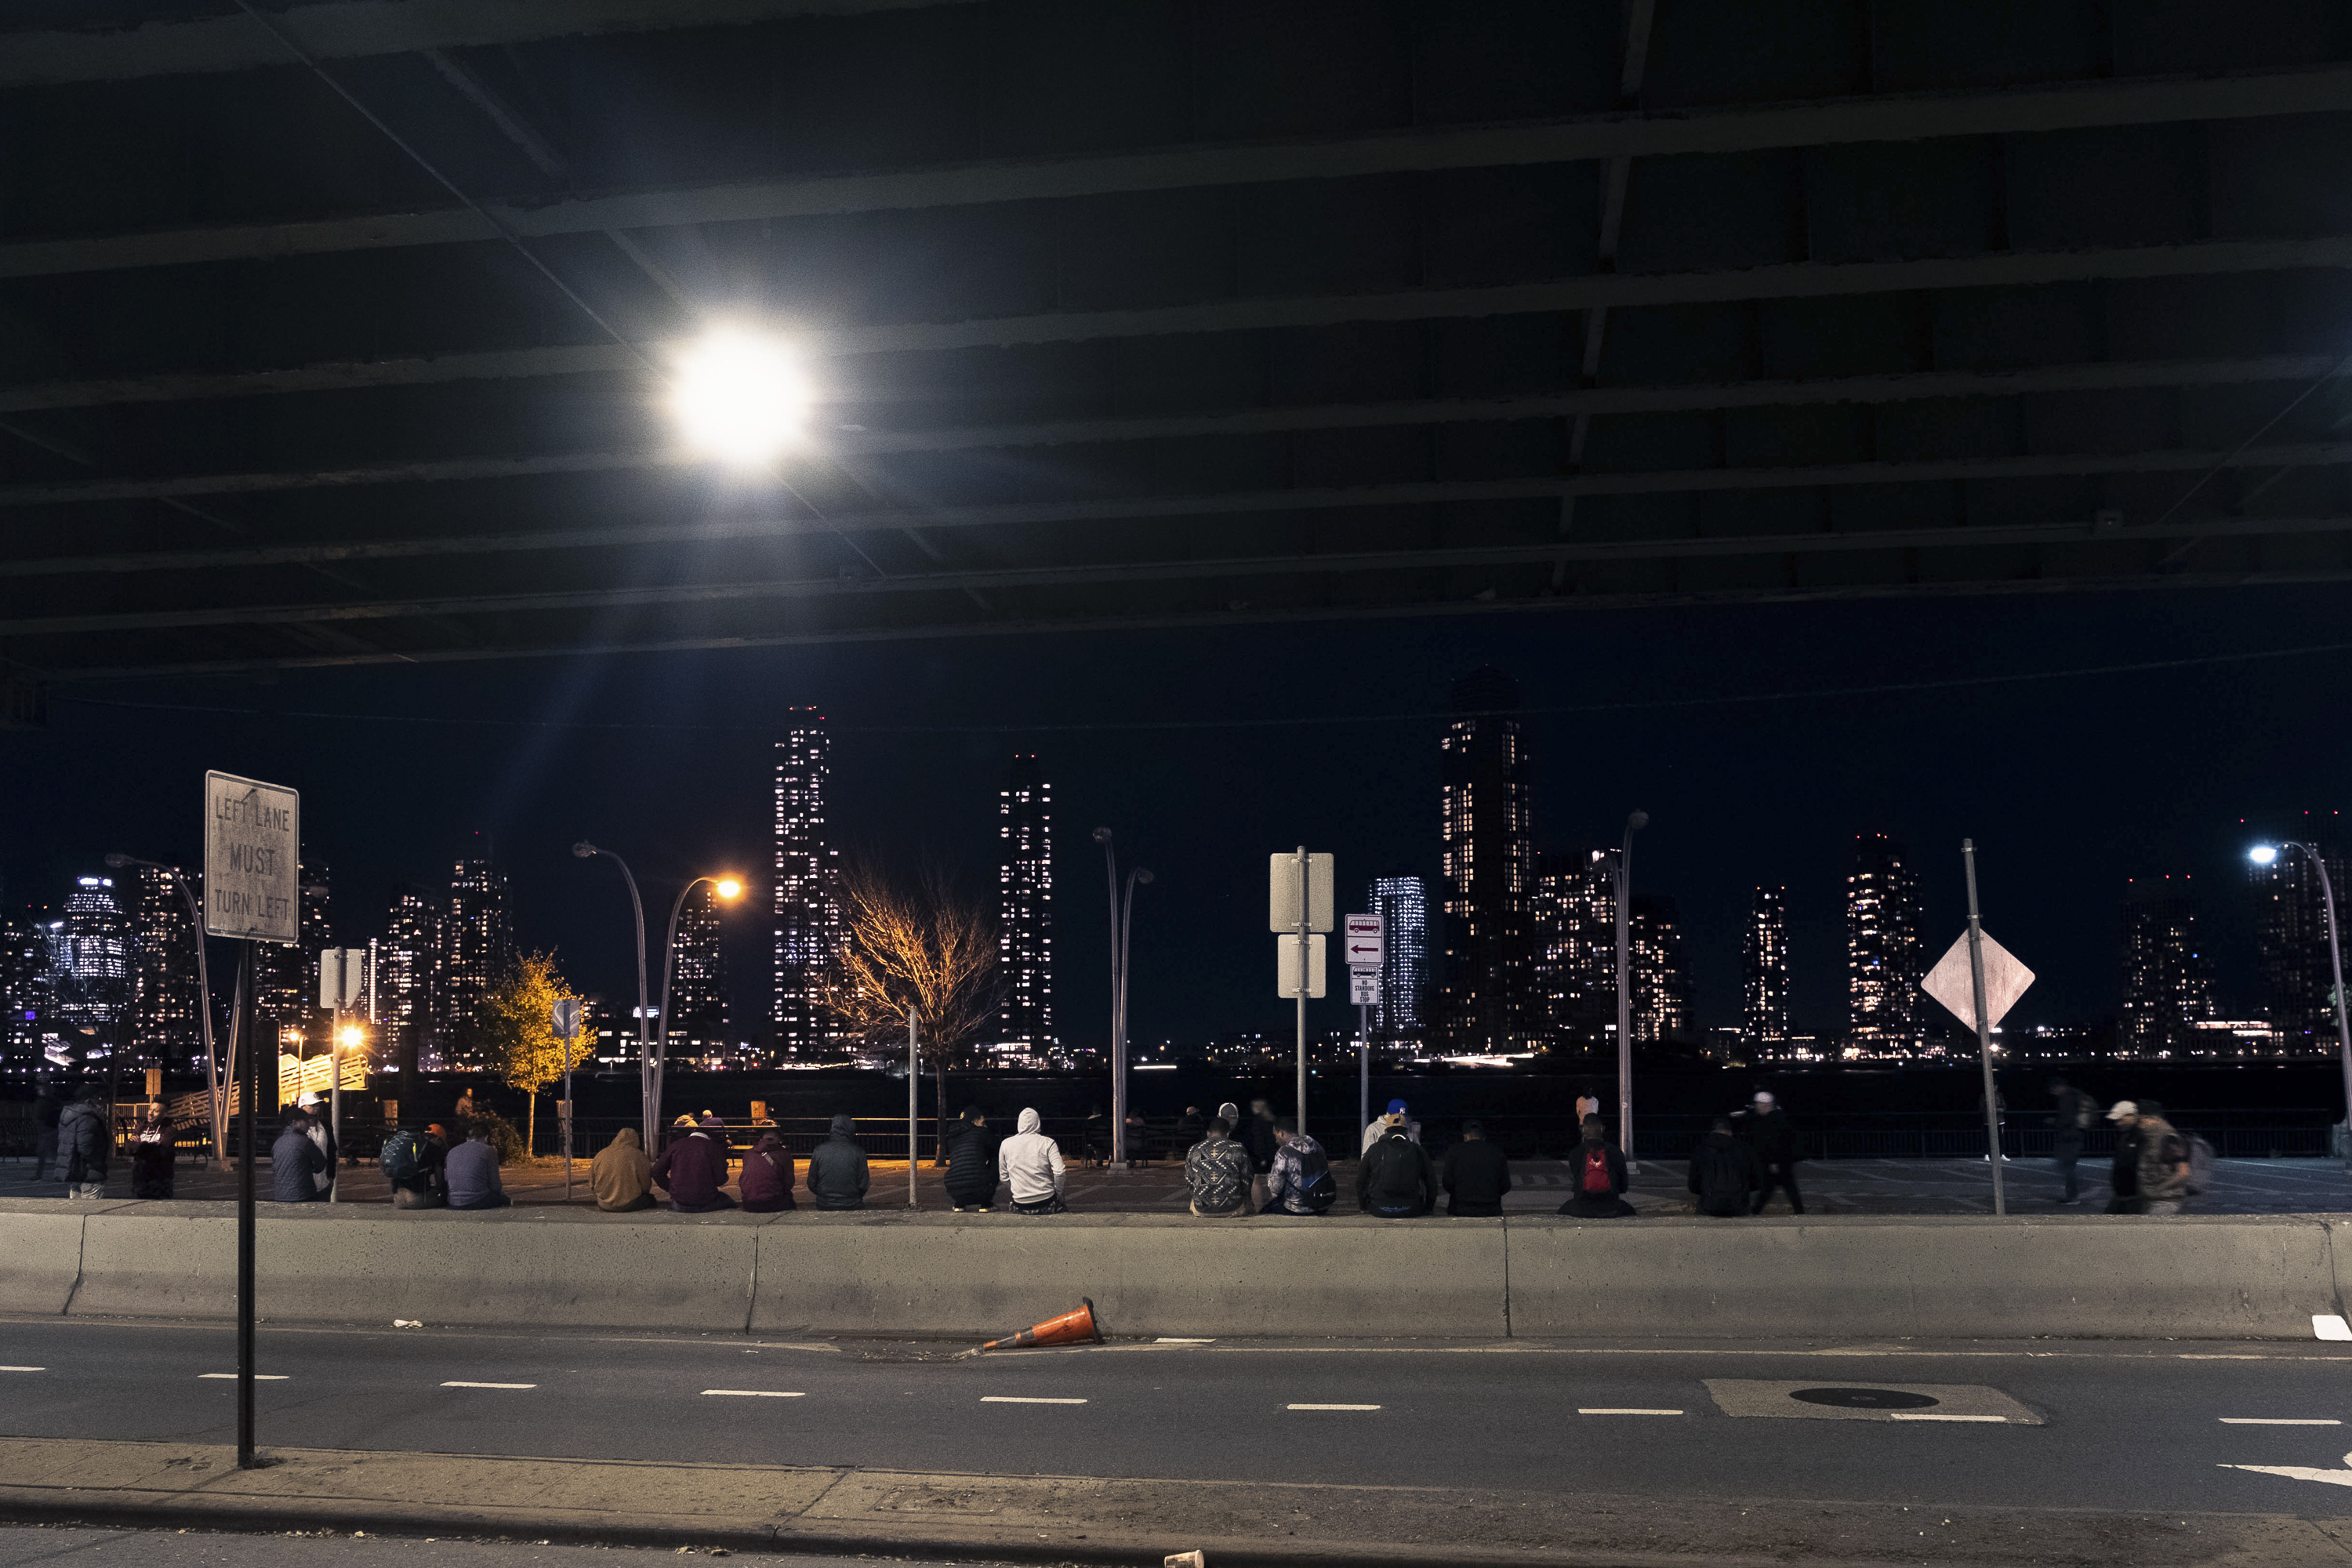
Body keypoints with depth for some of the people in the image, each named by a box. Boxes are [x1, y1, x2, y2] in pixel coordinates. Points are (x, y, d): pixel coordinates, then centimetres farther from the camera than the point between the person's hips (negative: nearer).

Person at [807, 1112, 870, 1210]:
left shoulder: (819, 1151, -4)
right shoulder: (858, 1152, -7)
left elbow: (812, 1184, 1)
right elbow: (863, 1185, -5)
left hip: (824, 1206, 2)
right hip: (852, 1206, -2)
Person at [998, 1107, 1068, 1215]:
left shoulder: (1005, 1144, 2)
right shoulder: (1048, 1143, -6)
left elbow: (1003, 1176, 9)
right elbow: (1059, 1172, -14)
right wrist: (1058, 1193, 2)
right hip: (1046, 1203, -3)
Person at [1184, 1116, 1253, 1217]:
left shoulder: (1193, 1151, 5)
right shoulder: (1238, 1150, 0)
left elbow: (1189, 1185, 10)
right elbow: (1246, 1185, 4)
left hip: (1201, 1211, 2)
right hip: (1232, 1210, -2)